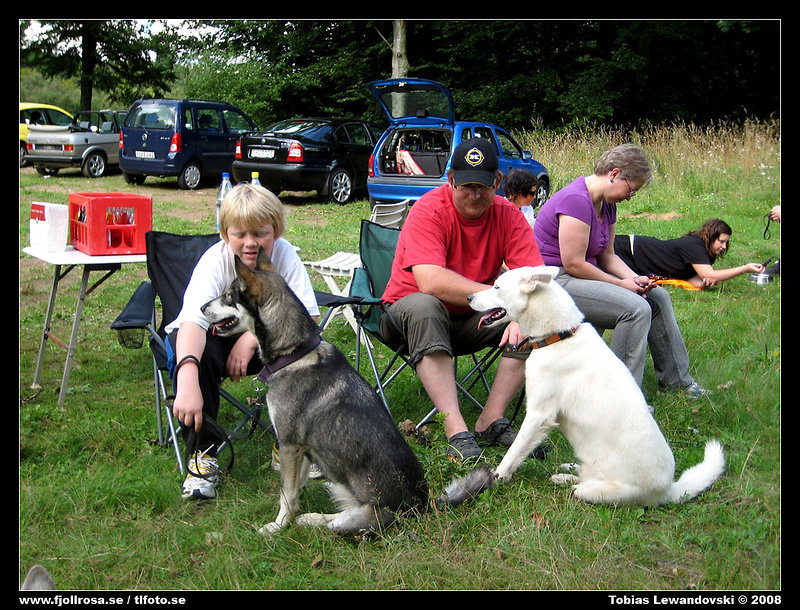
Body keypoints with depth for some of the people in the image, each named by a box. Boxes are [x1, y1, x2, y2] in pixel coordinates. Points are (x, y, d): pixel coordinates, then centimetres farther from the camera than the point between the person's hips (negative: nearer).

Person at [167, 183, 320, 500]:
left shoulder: (284, 253, -19)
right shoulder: (215, 261, -28)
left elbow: (307, 316, -23)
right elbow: (192, 320, -44)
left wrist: (253, 336, -35)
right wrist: (188, 381, -62)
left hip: (263, 342, 2)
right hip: (214, 339, -2)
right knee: (190, 347, -35)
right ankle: (203, 454, -21)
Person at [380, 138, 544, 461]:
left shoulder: (508, 215, -6)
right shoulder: (429, 210, -19)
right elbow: (430, 282, -33)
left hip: (471, 320, 4)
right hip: (409, 313, -4)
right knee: (423, 306, -38)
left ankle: (491, 421, -18)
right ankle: (456, 431, -39)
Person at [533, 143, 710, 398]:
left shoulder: (606, 204, 9)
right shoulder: (576, 200, -22)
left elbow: (607, 255, 14)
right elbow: (573, 264, -24)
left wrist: (635, 279, -5)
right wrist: (622, 284, -15)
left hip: (582, 276, 11)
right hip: (556, 280, -11)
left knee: (658, 297, 9)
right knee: (636, 308, -25)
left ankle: (676, 379, 21)